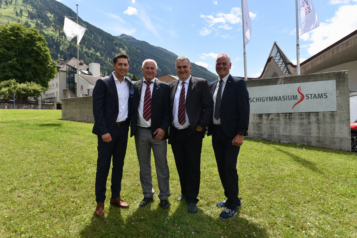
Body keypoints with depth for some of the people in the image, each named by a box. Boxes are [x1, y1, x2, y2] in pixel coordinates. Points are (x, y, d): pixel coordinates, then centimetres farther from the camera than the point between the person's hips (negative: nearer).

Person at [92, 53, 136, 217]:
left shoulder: (130, 85, 8)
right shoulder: (103, 83, -6)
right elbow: (97, 109, -11)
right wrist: (103, 131, -16)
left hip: (123, 129, 5)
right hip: (107, 130, -4)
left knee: (119, 165, 13)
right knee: (103, 166, 3)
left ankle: (115, 197, 28)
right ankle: (100, 202, 17)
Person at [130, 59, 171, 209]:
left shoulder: (164, 87, 1)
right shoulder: (135, 87, 7)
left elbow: (168, 110, -2)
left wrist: (163, 128, -13)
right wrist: (133, 127, -5)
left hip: (158, 131, -2)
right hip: (140, 132, 2)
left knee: (162, 166, 6)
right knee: (144, 165, 13)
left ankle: (164, 197, 23)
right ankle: (147, 194, 30)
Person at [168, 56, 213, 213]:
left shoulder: (201, 83, -1)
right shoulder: (171, 86, 10)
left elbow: (208, 106, -4)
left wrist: (201, 125, -11)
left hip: (193, 132, -4)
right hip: (175, 133, 4)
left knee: (193, 167, 4)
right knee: (180, 166, 15)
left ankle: (192, 199, 20)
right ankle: (185, 193, 36)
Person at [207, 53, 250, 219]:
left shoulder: (238, 83, -5)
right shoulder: (212, 86, 12)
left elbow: (244, 110, -11)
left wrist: (241, 133, -17)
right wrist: (209, 128, 5)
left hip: (231, 134, -6)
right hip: (216, 132, 6)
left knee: (229, 167, -5)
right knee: (221, 168, 13)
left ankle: (232, 205, 12)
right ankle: (231, 198, 31)